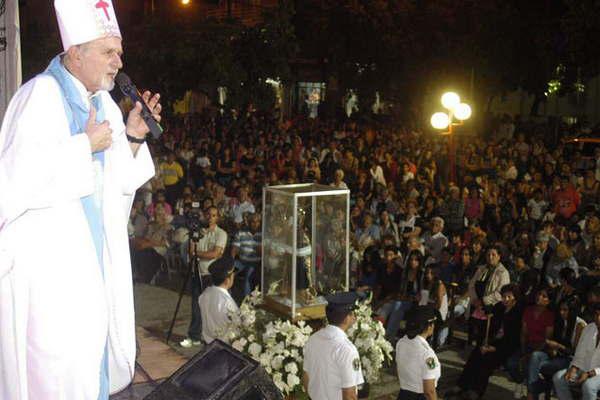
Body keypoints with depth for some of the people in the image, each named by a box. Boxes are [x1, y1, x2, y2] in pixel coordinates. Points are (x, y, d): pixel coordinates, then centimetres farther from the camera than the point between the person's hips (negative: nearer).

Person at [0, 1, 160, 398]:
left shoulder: (103, 102, 9)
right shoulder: (40, 97, -14)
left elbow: (120, 181, 13)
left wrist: (133, 138, -3)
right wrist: (85, 145, -20)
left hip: (96, 254, 8)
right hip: (48, 257, -8)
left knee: (94, 346, 15)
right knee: (58, 359, -3)